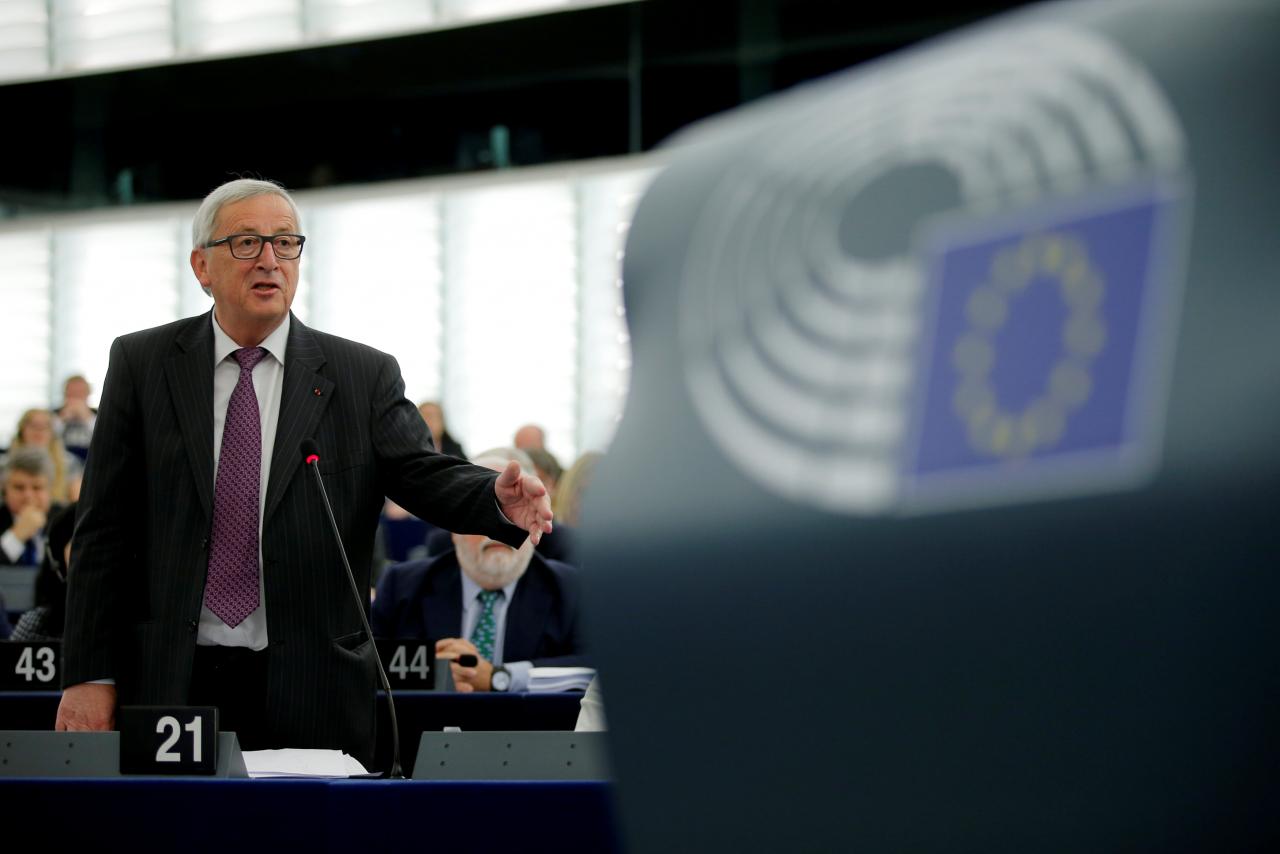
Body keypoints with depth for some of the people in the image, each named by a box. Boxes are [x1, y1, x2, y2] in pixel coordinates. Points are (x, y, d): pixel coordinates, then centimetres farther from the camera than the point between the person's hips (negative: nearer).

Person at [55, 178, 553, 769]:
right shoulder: (141, 365, 6)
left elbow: (425, 474, -4)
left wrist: (500, 497, -28)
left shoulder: (364, 377, 6)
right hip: (172, 683, 0)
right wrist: (89, 675, -2)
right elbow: (104, 528, 4)